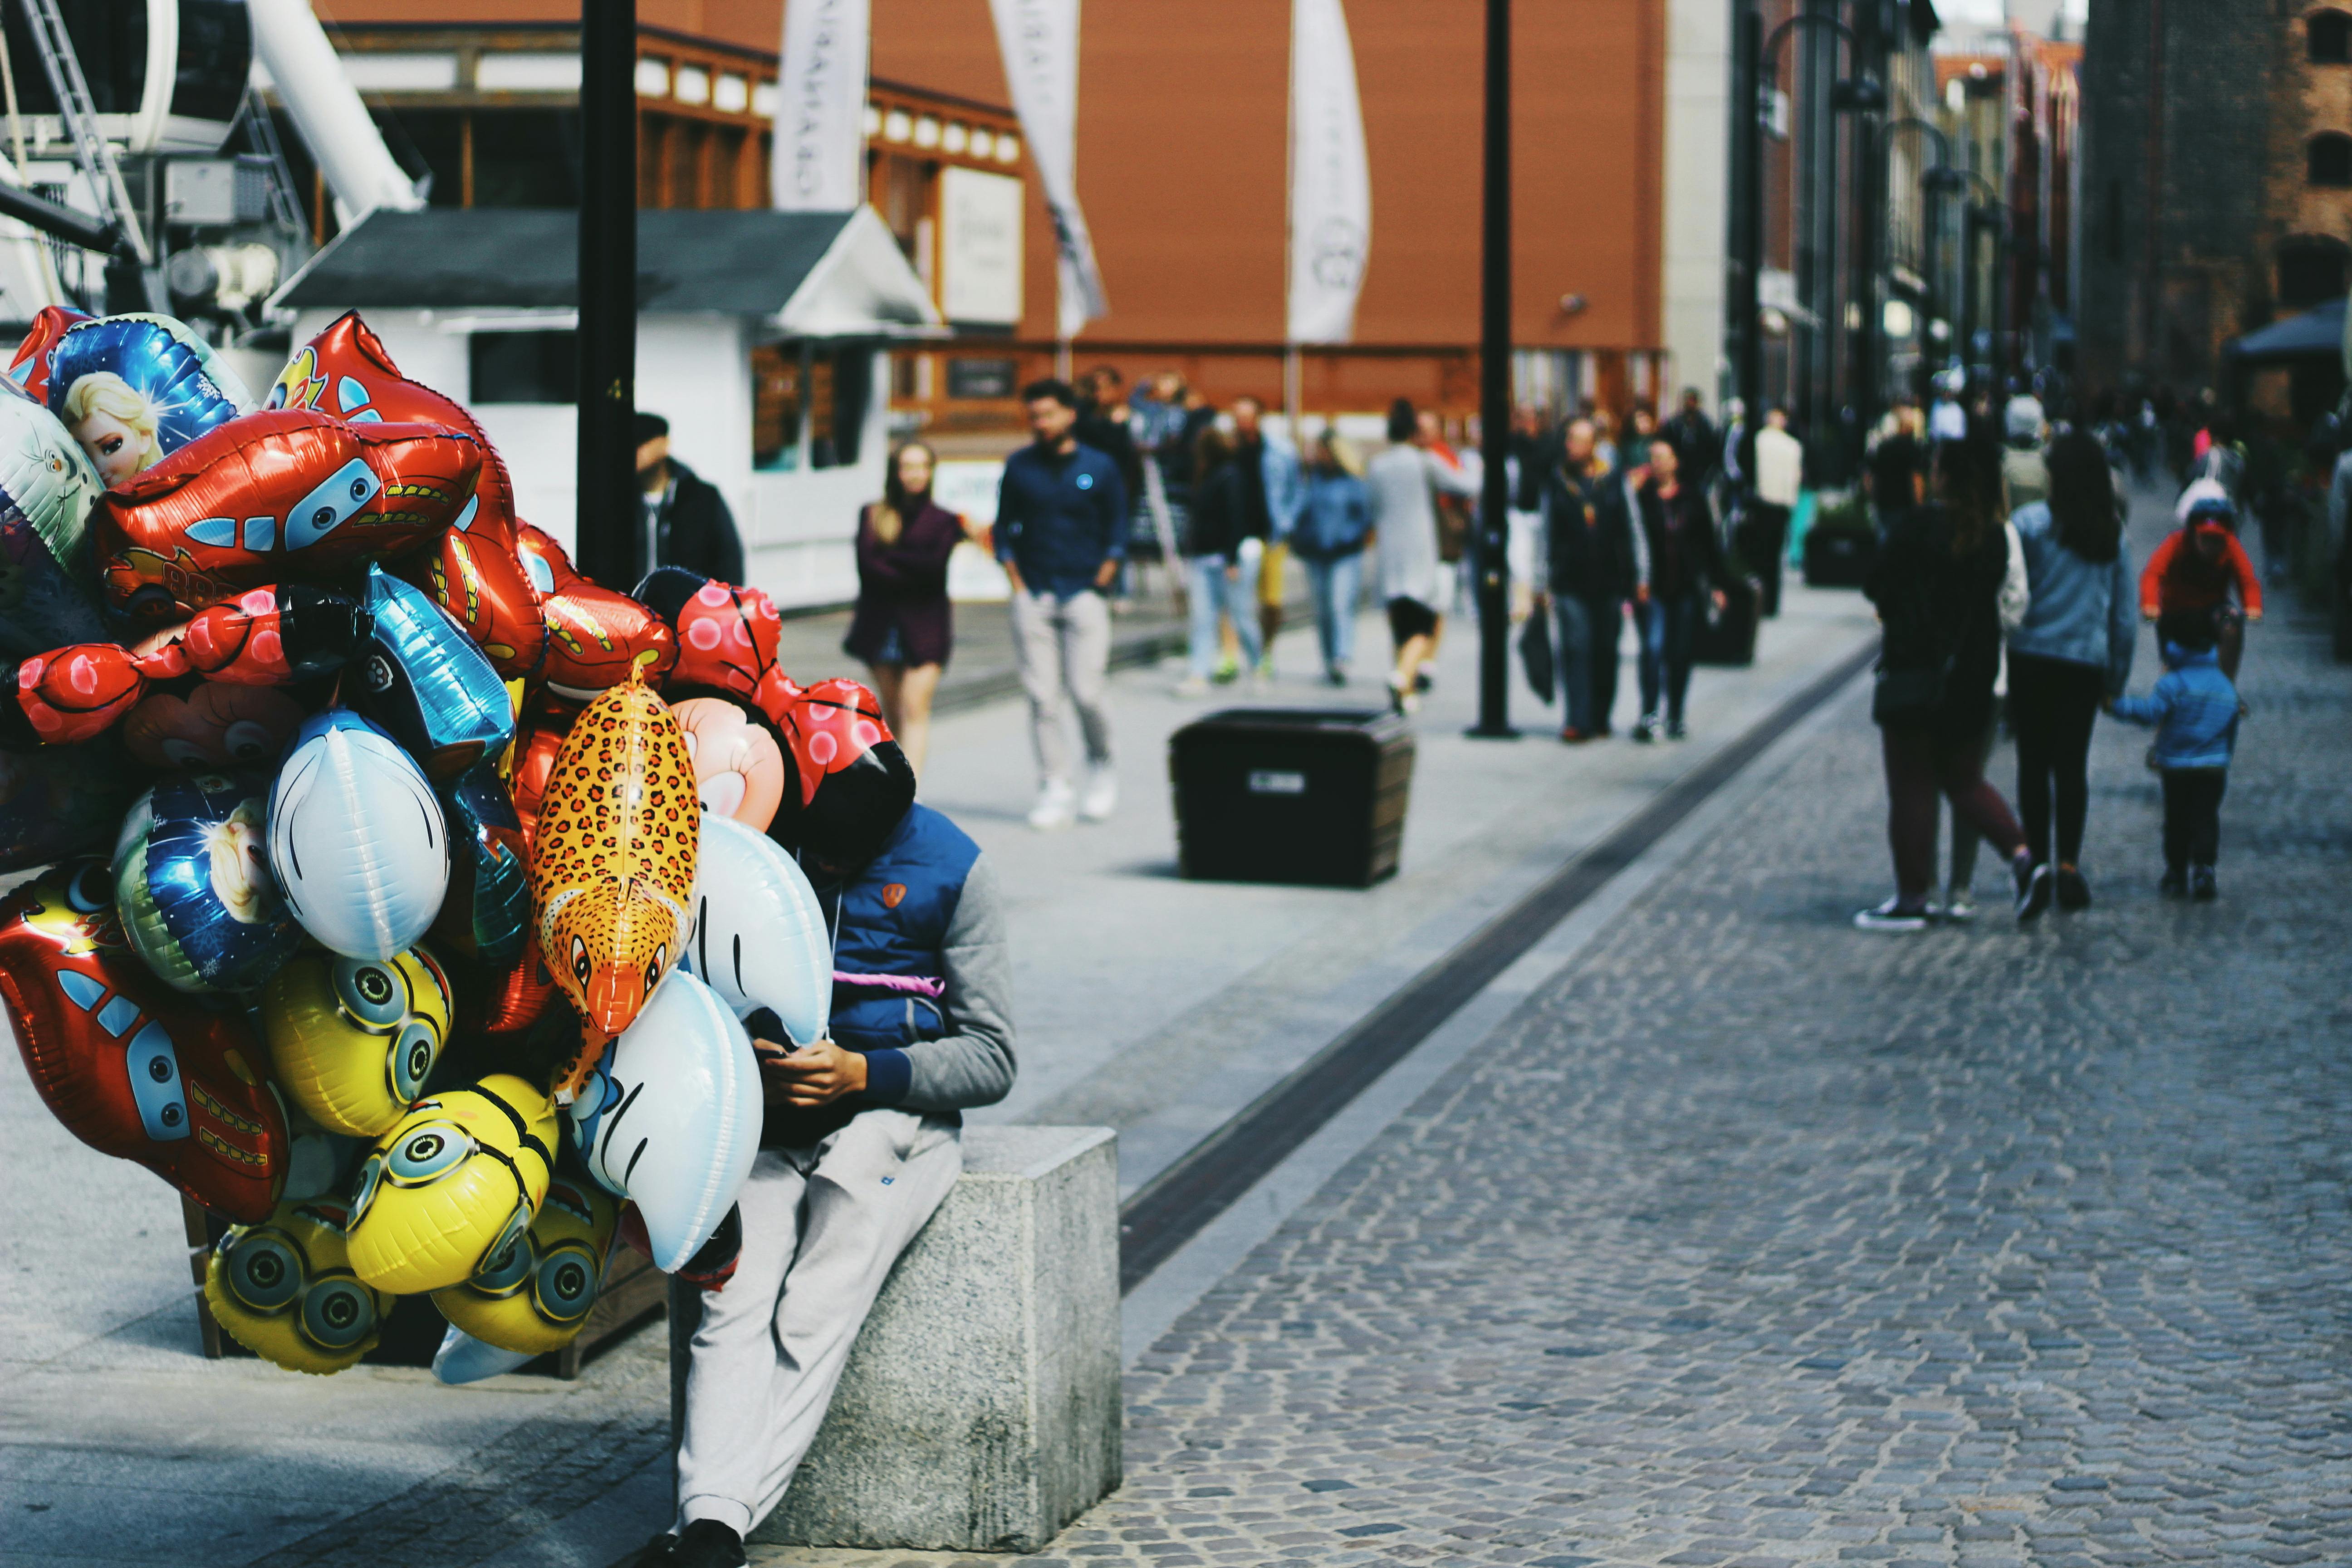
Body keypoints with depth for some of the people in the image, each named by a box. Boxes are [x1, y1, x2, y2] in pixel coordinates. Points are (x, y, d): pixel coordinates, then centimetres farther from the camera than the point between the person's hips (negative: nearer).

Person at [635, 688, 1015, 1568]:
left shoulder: (948, 865, -1)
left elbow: (991, 1058, 0)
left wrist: (864, 1073, -15)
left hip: (894, 1112, -2)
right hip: (768, 1119, 2)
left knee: (815, 1316, -27)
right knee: (734, 1308, -25)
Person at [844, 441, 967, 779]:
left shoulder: (942, 520, 5)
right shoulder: (873, 516, 7)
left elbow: (936, 566, -9)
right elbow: (867, 564, -6)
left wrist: (892, 558, -8)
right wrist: (913, 573, -11)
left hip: (924, 627, -2)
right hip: (882, 624, 2)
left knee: (915, 708, -13)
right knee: (892, 711, 8)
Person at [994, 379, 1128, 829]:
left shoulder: (1100, 468, 5)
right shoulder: (1019, 467, 8)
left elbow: (1117, 533, 9)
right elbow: (1004, 527, 13)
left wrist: (1101, 581, -2)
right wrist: (1017, 584, 3)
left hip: (1084, 595, -1)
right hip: (1033, 598, 2)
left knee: (1087, 691, -9)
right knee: (1042, 696, -3)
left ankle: (1101, 767, 17)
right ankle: (1054, 790, 3)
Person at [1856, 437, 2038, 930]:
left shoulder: (1917, 526, -13)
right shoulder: (1996, 537, 2)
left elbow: (1876, 585, -7)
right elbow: (2012, 601, 4)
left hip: (1913, 674, -5)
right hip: (1972, 679, 5)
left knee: (1911, 788, 2)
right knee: (1964, 780, 18)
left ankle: (1912, 898, 6)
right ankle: (2023, 858, 0)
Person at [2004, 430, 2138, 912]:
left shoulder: (2029, 524, -7)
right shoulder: (2113, 534, 4)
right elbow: (2126, 617, 7)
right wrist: (2117, 678, 14)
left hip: (2033, 659, -2)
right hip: (2087, 665, 2)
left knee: (2034, 763, 5)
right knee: (2073, 764, 6)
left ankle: (2037, 860, 5)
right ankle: (2069, 862, -3)